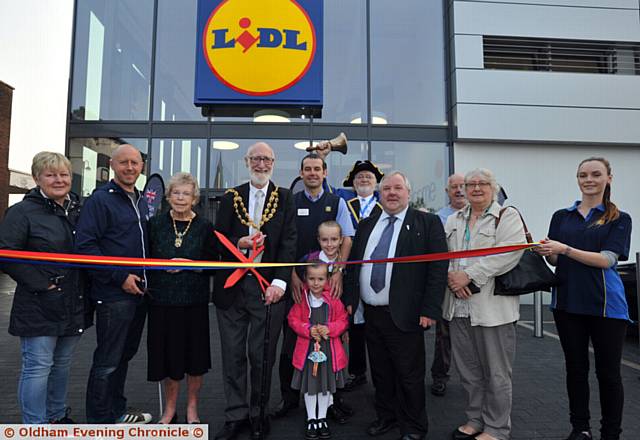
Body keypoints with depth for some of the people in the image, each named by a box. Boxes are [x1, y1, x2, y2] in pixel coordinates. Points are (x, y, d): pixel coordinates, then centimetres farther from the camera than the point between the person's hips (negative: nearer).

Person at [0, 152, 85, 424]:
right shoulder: (23, 212, -9)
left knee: (62, 364, 18)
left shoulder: (80, 209, 9)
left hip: (74, 306, 6)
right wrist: (39, 282, -17)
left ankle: (57, 416, 35)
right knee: (38, 367, 2)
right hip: (39, 307, -5)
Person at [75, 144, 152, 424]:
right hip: (113, 295, -7)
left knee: (124, 355, 18)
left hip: (139, 293, 7)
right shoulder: (100, 199, -9)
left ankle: (116, 410, 34)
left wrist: (146, 279, 11)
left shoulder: (142, 201, 14)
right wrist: (120, 278, -18)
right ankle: (99, 421, 19)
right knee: (107, 361, 3)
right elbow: (85, 245, -17)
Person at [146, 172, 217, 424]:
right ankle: (169, 409, 30)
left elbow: (213, 264, 0)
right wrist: (162, 266, -8)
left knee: (195, 356, 7)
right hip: (162, 300, 1)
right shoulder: (155, 224, 3)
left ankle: (192, 407, 29)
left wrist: (189, 264, -13)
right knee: (167, 354, 9)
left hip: (194, 302, -1)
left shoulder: (204, 227, 0)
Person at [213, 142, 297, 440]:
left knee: (262, 356, 8)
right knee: (232, 355, 10)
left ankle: (257, 413, 28)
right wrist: (238, 245, -13)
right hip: (231, 287, 2)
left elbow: (288, 242, -3)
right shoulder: (230, 197, 8)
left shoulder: (285, 199, 4)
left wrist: (279, 282, -13)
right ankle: (235, 415, 27)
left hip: (268, 287, -1)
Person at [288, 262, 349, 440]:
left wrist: (330, 329, -20)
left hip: (329, 349, 1)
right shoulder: (301, 300, -8)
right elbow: (293, 319, -5)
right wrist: (308, 330, -19)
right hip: (307, 349, 0)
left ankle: (322, 418, 35)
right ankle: (311, 419, 31)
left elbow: (343, 320, -3)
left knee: (326, 385, 16)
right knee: (309, 386, 13)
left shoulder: (334, 300, -9)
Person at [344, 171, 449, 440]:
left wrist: (430, 310, -13)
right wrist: (350, 300, 6)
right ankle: (386, 416, 37)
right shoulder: (366, 225, 11)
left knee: (409, 375, 8)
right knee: (380, 372, 18)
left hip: (405, 315, -4)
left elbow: (438, 268, -9)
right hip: (371, 314, 5)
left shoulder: (428, 223, -4)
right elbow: (352, 264, 13)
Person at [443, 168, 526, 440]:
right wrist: (451, 276, -10)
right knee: (467, 369, 15)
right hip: (459, 305, 5)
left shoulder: (508, 216, -1)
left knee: (496, 373, 5)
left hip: (492, 306, -5)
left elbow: (509, 252, -17)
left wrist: (469, 275, -19)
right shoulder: (453, 220, 16)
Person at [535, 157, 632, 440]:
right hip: (567, 302, 3)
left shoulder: (619, 219, 0)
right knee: (575, 367, 13)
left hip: (605, 304, -3)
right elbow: (555, 260, 8)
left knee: (608, 372, 7)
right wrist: (544, 251, -14)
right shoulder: (561, 216, 8)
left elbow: (607, 260, -13)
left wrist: (565, 249, -23)